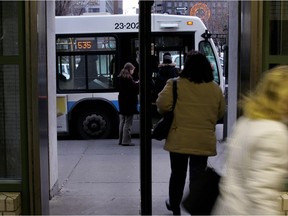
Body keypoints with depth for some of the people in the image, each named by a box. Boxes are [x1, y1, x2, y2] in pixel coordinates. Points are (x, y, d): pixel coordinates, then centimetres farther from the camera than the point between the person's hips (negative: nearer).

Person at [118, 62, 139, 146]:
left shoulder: (121, 77, 11)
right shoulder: (128, 78, -16)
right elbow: (134, 88, -17)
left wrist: (135, 84, 10)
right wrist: (138, 83, 0)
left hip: (122, 101, 9)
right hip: (129, 102, -9)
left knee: (122, 121, 13)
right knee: (128, 122, -4)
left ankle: (121, 139, 17)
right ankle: (126, 141, -3)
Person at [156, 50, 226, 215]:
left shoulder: (176, 84, -9)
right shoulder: (215, 88, 1)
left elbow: (162, 105, -13)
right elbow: (221, 113, 9)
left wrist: (169, 112, 8)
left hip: (179, 139, -1)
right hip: (204, 141, 1)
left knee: (177, 175, 17)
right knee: (197, 177, 8)